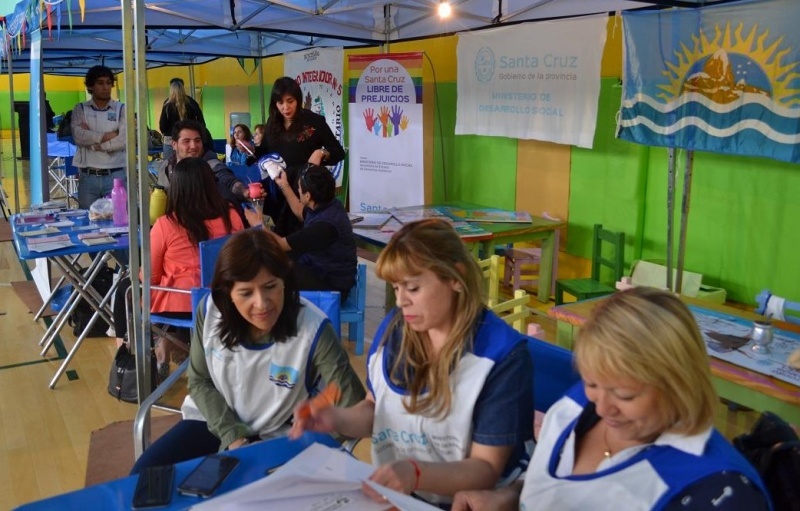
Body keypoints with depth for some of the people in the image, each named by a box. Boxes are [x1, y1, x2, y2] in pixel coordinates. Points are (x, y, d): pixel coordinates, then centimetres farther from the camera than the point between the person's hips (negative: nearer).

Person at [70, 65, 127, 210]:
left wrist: (92, 140, -7)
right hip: (88, 176, 1)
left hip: (116, 175, -1)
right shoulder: (80, 109, 7)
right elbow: (78, 136, -9)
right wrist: (107, 135, -9)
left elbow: (124, 140, -9)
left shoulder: (122, 109, 4)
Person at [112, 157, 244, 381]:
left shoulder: (165, 224, -16)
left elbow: (149, 278, -4)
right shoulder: (231, 216, -6)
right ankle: (162, 355, 39)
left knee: (125, 290, 25)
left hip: (179, 305, -5)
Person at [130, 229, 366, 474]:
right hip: (214, 423, 4)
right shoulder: (211, 311, -15)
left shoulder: (313, 329, -27)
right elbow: (200, 381, 0)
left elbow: (354, 409, -23)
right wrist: (231, 435, -12)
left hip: (274, 439, -4)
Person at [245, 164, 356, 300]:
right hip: (319, 268, 9)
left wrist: (258, 225, -3)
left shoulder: (325, 224, -32)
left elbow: (281, 244, -20)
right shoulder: (327, 204, -3)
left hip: (330, 286, -9)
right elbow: (300, 212, 24)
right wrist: (284, 185, 26)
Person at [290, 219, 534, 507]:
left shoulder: (501, 355, -16)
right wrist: (338, 419, -7)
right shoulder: (393, 329, -2)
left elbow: (486, 469, -15)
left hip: (462, 503, -3)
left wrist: (416, 474, -31)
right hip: (391, 494, 4)